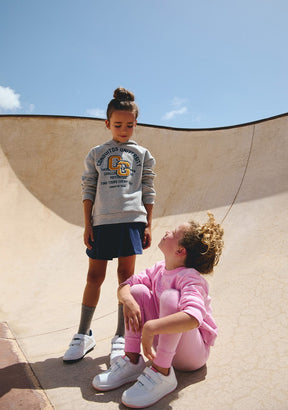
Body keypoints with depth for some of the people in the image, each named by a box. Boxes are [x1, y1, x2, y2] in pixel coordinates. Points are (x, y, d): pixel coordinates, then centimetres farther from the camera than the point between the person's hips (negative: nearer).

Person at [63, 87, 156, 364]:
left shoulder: (142, 154, 10)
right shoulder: (96, 154, 10)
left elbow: (148, 192, 9)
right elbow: (88, 191, 8)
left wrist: (148, 225, 3)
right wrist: (87, 225, 1)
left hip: (132, 219, 0)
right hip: (102, 222, 1)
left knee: (126, 276, 2)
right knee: (94, 277, 5)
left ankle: (121, 337, 15)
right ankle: (84, 334, 20)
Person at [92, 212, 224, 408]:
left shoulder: (191, 278, -26)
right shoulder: (159, 269, -3)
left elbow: (193, 318, -45)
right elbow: (125, 286, -1)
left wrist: (151, 327, -47)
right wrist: (127, 300, -24)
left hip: (194, 353, -7)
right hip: (165, 345, 7)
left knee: (170, 295, -32)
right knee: (138, 291, -8)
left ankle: (161, 372, -26)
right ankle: (132, 361, -7)